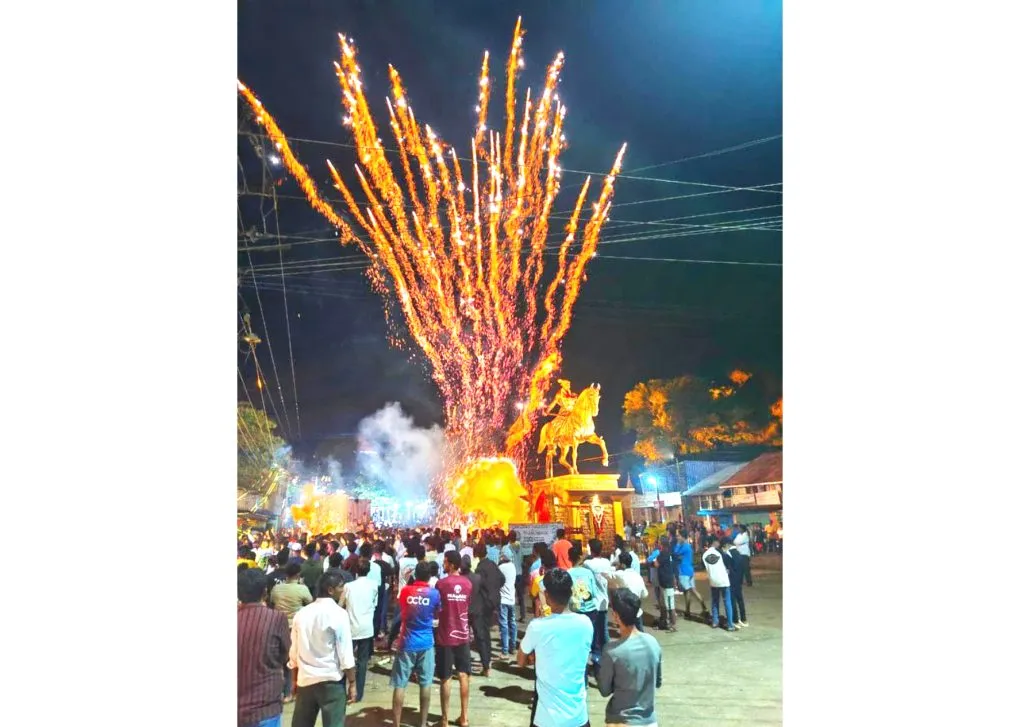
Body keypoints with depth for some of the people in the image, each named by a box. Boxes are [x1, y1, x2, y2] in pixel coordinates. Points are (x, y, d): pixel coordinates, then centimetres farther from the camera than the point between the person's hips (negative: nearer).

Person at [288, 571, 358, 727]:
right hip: (331, 681, -5)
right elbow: (345, 653, -12)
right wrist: (352, 683, -5)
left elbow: (294, 652, 10)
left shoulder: (301, 613, 4)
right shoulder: (338, 614, -12)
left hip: (305, 679, 5)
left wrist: (295, 680, 22)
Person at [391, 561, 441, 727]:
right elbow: (437, 615, 7)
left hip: (407, 643, 0)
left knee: (400, 685, 4)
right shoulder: (434, 593, -7)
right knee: (425, 684, 9)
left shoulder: (405, 591, -6)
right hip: (426, 644, 0)